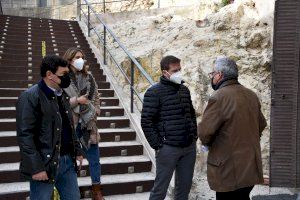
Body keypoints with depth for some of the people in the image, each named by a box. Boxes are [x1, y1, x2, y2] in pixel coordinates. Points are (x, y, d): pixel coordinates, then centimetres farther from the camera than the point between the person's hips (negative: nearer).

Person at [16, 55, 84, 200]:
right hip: (45, 164, -7)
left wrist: (77, 150, 17)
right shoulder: (30, 97, -13)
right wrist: (35, 167, -20)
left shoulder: (62, 95, 13)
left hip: (68, 160, 8)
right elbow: (25, 135, -17)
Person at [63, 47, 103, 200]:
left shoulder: (89, 77, 7)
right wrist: (76, 100, -18)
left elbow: (96, 97, 14)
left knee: (94, 158, 9)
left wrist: (95, 111, 1)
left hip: (88, 123, 4)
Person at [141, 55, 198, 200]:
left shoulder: (184, 90, 11)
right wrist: (157, 145, -11)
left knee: (185, 186, 13)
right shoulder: (154, 92, -8)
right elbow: (146, 122, -10)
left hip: (189, 147, 6)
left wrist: (194, 136, 14)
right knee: (160, 188, 3)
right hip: (168, 148, -6)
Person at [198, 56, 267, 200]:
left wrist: (208, 143, 1)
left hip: (229, 171, -7)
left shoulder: (218, 98, -19)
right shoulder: (251, 95, 6)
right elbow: (261, 125, 16)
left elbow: (204, 132, -19)